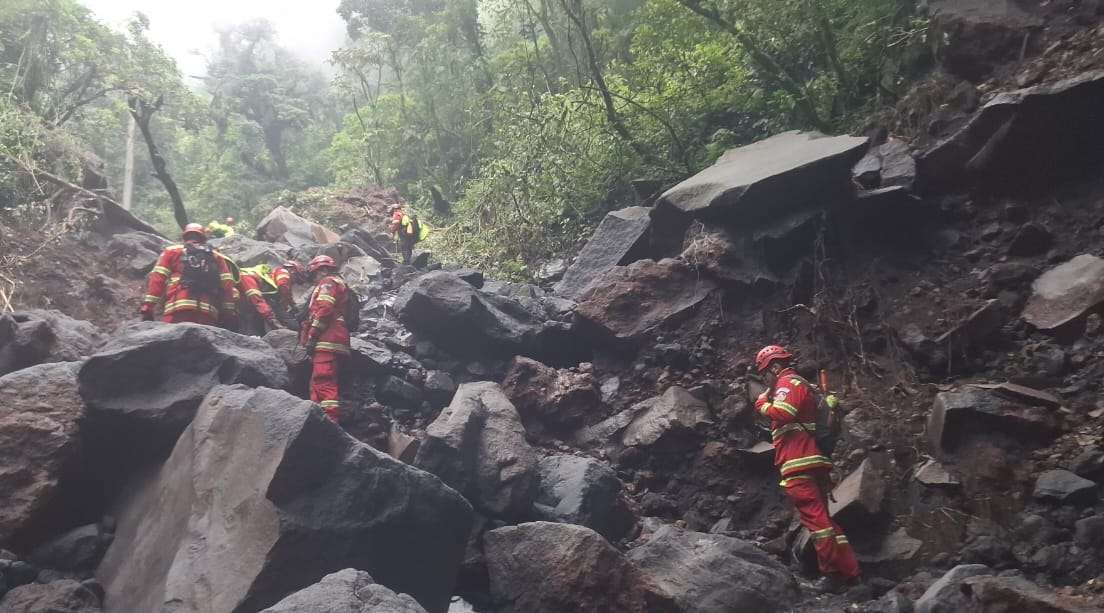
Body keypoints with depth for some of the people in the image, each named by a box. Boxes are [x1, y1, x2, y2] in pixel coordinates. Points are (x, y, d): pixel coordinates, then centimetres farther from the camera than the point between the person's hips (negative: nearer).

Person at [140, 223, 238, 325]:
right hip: (208, 314, 2)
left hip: (177, 310, -2)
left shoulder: (172, 252, 21)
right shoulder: (216, 257, 24)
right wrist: (229, 315, 9)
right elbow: (228, 285, 11)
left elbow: (157, 279, 9)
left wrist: (147, 308, 5)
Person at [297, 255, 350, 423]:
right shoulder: (341, 285, 32)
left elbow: (324, 310, -14)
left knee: (323, 382, -17)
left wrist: (309, 340, -14)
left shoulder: (328, 282, 3)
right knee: (317, 384, 11)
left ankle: (330, 419, -25)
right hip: (336, 343, 10)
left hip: (326, 342, -10)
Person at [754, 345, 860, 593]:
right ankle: (850, 571, 13)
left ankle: (833, 573, -11)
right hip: (813, 461, 11)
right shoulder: (801, 384, 26)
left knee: (814, 517, -11)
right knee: (822, 517, 13)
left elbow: (782, 414, -22)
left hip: (798, 464, -11)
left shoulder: (788, 382, -6)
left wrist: (763, 403, -5)